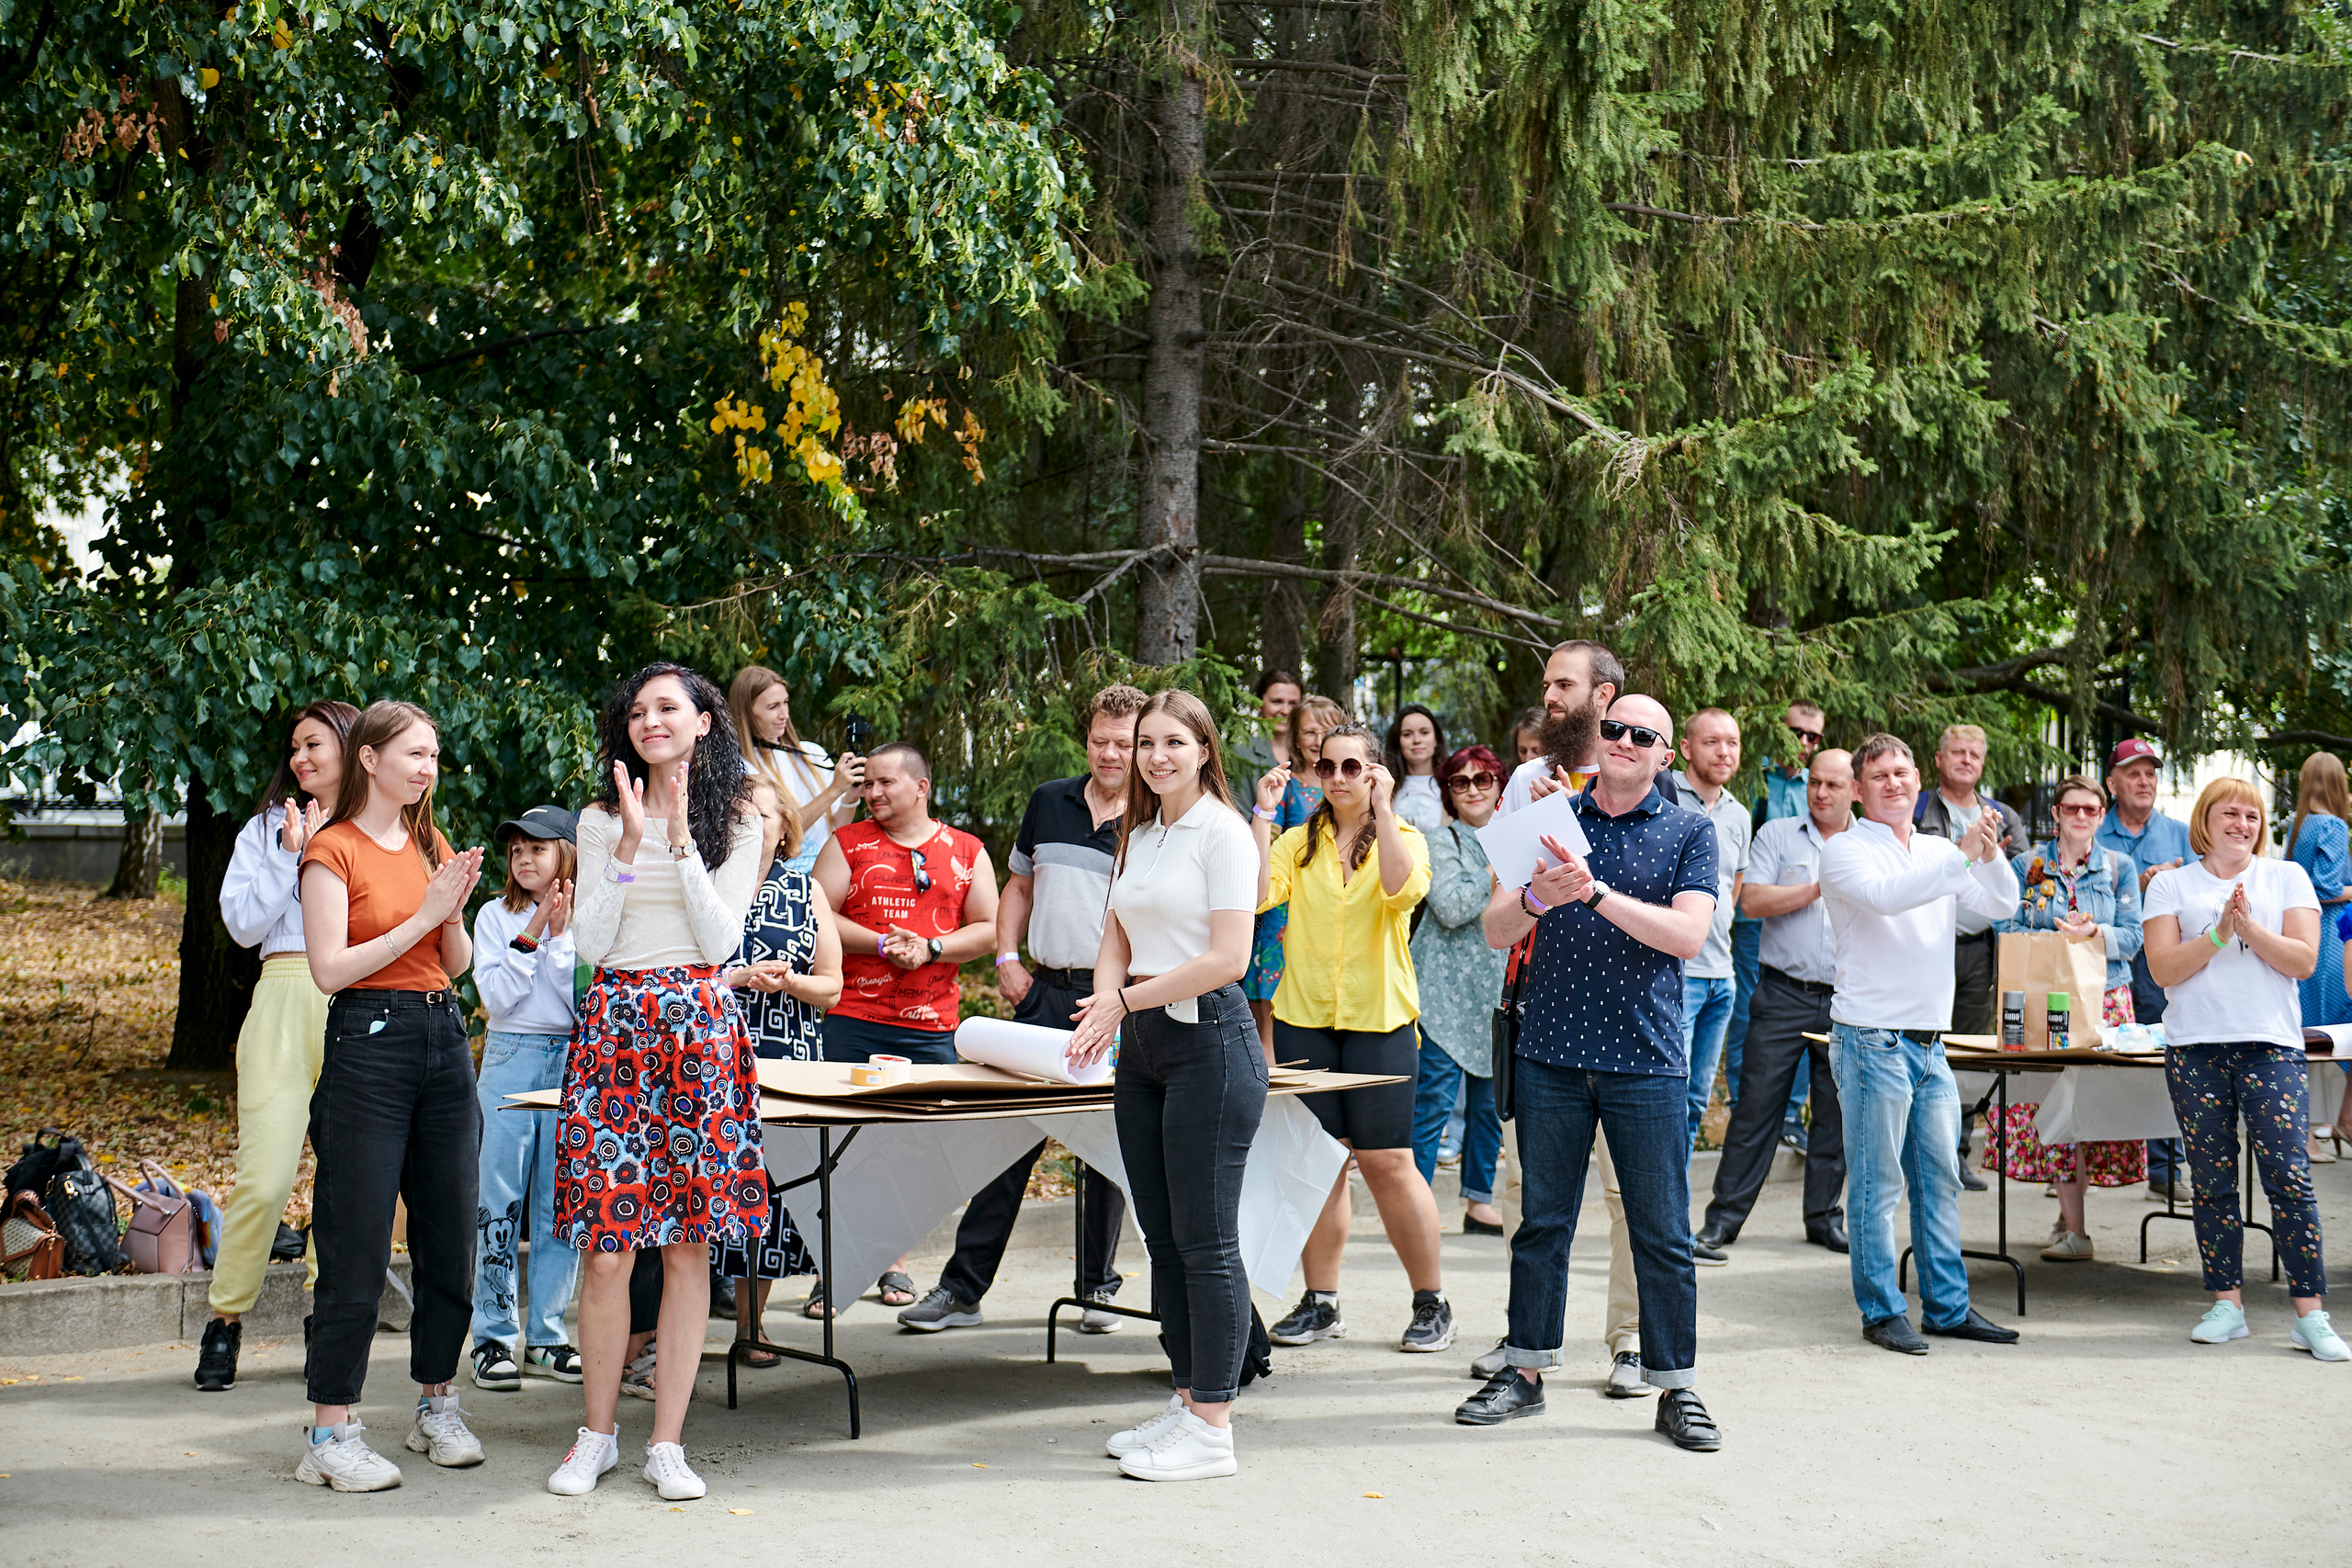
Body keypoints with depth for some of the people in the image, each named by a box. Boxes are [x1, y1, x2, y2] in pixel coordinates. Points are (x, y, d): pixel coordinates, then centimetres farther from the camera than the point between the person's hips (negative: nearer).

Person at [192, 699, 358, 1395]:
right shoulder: (267, 828, 16)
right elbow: (243, 923, 5)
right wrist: (290, 853, -2)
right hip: (287, 999, -1)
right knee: (265, 1176, -10)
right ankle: (226, 1320, 4)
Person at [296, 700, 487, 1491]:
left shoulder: (433, 846, 15)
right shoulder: (334, 849, -4)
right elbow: (330, 968, -13)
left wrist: (455, 911, -5)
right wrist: (424, 915, -14)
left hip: (444, 1039, 6)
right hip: (368, 1043, -6)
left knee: (450, 1232, 8)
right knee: (358, 1245, -5)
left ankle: (436, 1404, 22)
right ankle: (330, 1432, 2)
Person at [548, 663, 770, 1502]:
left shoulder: (736, 822, 7)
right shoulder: (601, 821, 10)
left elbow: (721, 941, -3)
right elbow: (591, 942, 1)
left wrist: (681, 838, -8)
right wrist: (629, 845, -7)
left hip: (699, 1031, 0)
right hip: (614, 1026, 1)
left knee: (688, 1244, 0)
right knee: (608, 1248, -4)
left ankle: (667, 1443, 7)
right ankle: (598, 1434, 10)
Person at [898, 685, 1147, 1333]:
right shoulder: (1049, 803, 11)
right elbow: (1019, 885, 22)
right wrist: (1007, 957, 8)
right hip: (1044, 992, 3)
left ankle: (1098, 1288, 17)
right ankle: (962, 1287, 6)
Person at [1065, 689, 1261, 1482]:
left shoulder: (1223, 833, -9)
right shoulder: (1137, 834, 14)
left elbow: (1228, 957, -15)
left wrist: (1127, 999, -13)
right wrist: (1105, 1008, -4)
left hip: (1209, 1040, -8)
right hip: (1142, 1044, 8)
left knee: (1205, 1237, -5)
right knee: (1161, 1234, 11)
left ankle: (1211, 1427, 1)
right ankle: (1187, 1398, 21)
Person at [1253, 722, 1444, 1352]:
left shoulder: (1404, 839, 4)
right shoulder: (1298, 843, 10)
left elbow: (1402, 890, -18)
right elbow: (1257, 896, -6)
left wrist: (1382, 809, -18)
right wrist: (1262, 815, -7)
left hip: (1379, 1018, -3)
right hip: (1303, 1017, 3)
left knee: (1387, 1162, -5)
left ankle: (1431, 1303, 7)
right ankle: (1320, 1302, 17)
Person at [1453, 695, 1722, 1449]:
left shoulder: (1689, 832, 2)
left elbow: (1687, 935, -12)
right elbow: (1497, 930, 1)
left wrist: (1596, 893, -22)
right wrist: (1536, 898, -22)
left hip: (1647, 1060, -2)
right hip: (1551, 1053, 2)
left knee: (1662, 1233, 2)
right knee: (1542, 1221, 10)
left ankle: (1676, 1386, 13)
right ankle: (1525, 1369, 21)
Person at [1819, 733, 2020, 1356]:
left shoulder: (1939, 853, 15)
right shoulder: (1845, 850, -4)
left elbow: (2000, 905, 6)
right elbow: (1885, 895, -23)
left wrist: (1990, 852, -12)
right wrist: (1962, 855, -26)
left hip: (1929, 1043, 6)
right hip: (1872, 1040, -6)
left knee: (1940, 1178, 10)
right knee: (1877, 1182, -3)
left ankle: (1947, 1305, 18)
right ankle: (1882, 1311, 5)